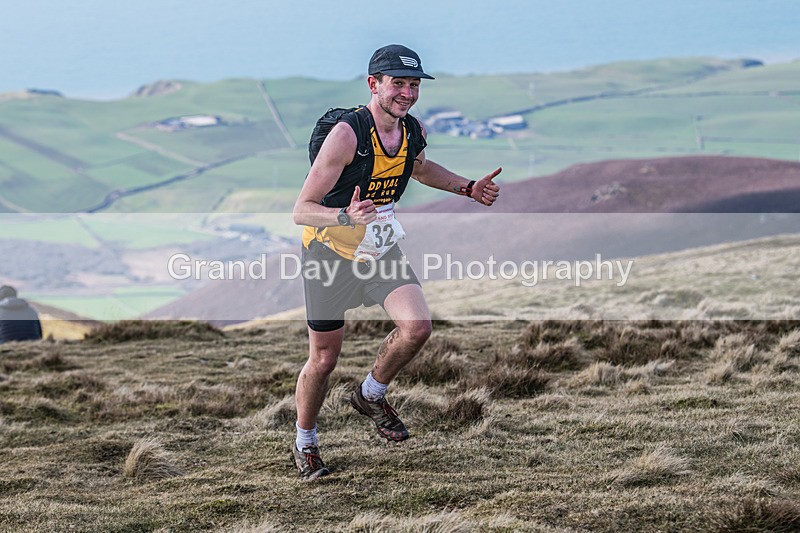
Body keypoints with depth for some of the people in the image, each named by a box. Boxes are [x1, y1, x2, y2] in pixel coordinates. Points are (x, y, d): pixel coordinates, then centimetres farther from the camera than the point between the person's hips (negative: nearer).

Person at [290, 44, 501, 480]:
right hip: (329, 251, -5)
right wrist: (346, 217, -45)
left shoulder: (413, 130, -5)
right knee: (324, 359, 3)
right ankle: (304, 445, 28)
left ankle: (371, 395, 11)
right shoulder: (346, 134, -25)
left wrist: (468, 188, 11)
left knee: (417, 327, -18)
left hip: (380, 248, 5)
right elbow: (301, 210, -27)